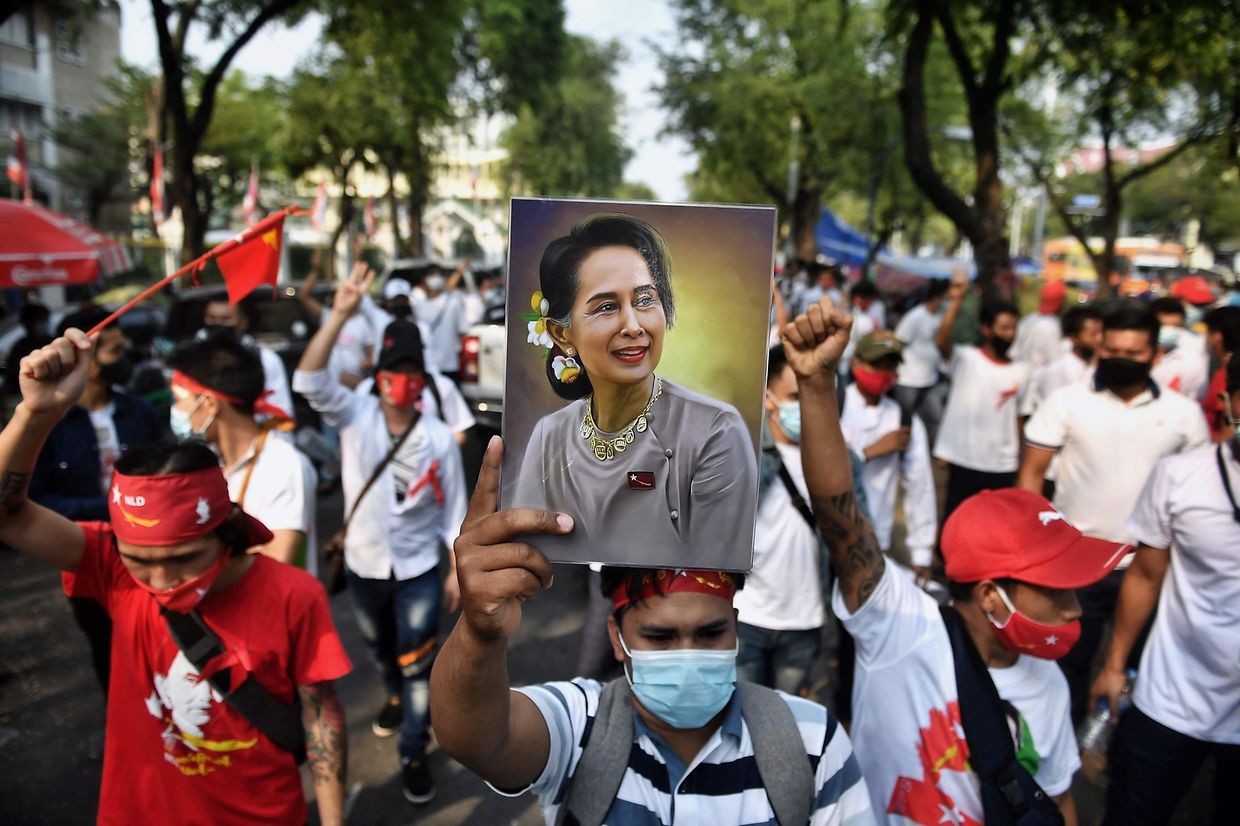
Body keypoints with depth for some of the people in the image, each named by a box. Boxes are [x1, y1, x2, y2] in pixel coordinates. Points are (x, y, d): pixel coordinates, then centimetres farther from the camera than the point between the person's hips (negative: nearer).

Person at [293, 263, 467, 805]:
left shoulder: (439, 438, -11)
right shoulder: (354, 415, -10)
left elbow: (453, 510, -4)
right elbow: (308, 380, -29)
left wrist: (458, 571, -3)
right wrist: (340, 314, -39)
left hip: (418, 567, -2)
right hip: (363, 564, 3)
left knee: (417, 663, 3)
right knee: (379, 648, 26)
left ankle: (414, 754, 21)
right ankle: (396, 697, 56)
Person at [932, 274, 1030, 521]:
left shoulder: (1021, 371, 5)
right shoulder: (965, 359, -9)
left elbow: (1017, 417, 11)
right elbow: (941, 341, -30)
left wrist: (1017, 459, 12)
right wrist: (956, 300, -36)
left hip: (1003, 466, 4)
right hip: (964, 461, -4)